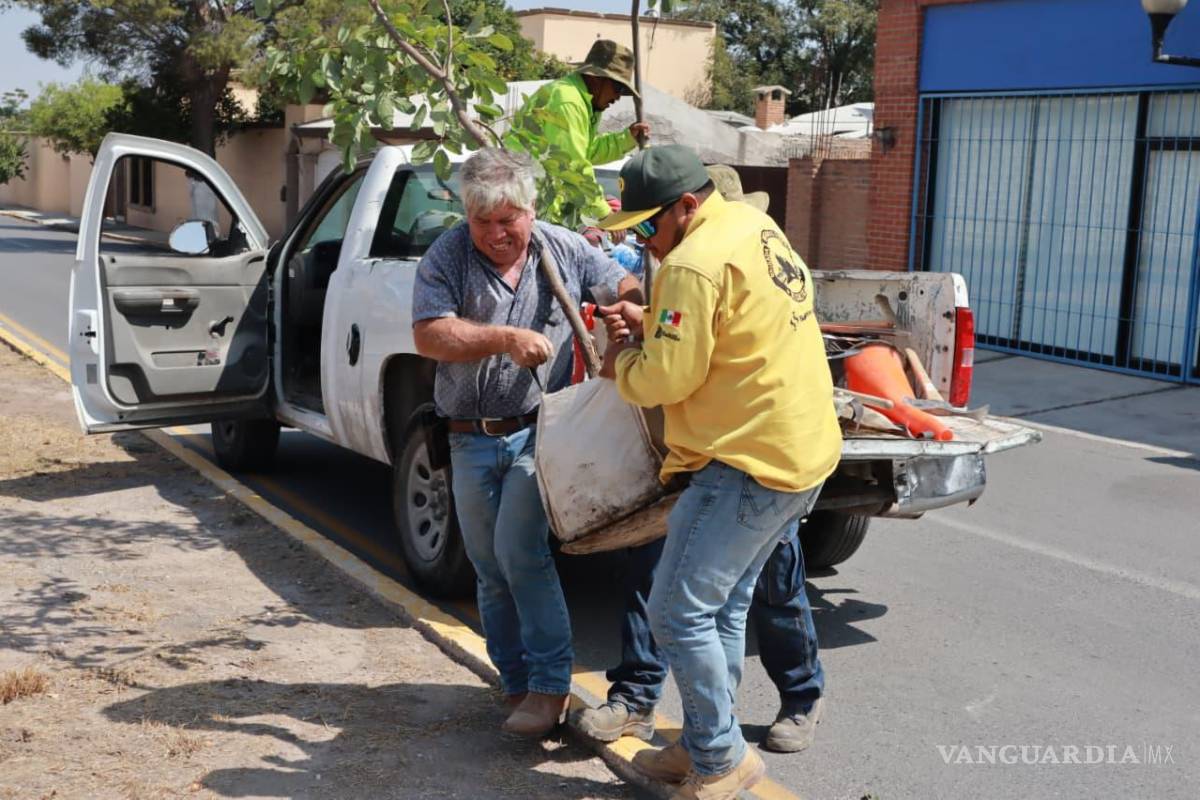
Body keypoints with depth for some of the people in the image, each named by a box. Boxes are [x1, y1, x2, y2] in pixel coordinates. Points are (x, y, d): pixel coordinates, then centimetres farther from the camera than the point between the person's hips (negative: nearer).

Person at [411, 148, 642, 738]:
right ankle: (516, 683, 25)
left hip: (540, 432, -2)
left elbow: (626, 289, 8)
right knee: (490, 571, 10)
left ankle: (550, 684, -4)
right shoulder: (447, 257, -2)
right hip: (471, 441, 3)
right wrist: (505, 339, -24)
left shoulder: (565, 250, 1)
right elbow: (429, 336, -13)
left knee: (519, 551, -16)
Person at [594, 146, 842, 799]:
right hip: (803, 450, 11)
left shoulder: (695, 263, -19)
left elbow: (668, 378, -20)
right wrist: (651, 325, 10)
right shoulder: (755, 228, 13)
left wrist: (621, 364, 1)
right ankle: (702, 745, 28)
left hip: (751, 463, -11)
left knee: (678, 612, -3)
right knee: (723, 607, 18)